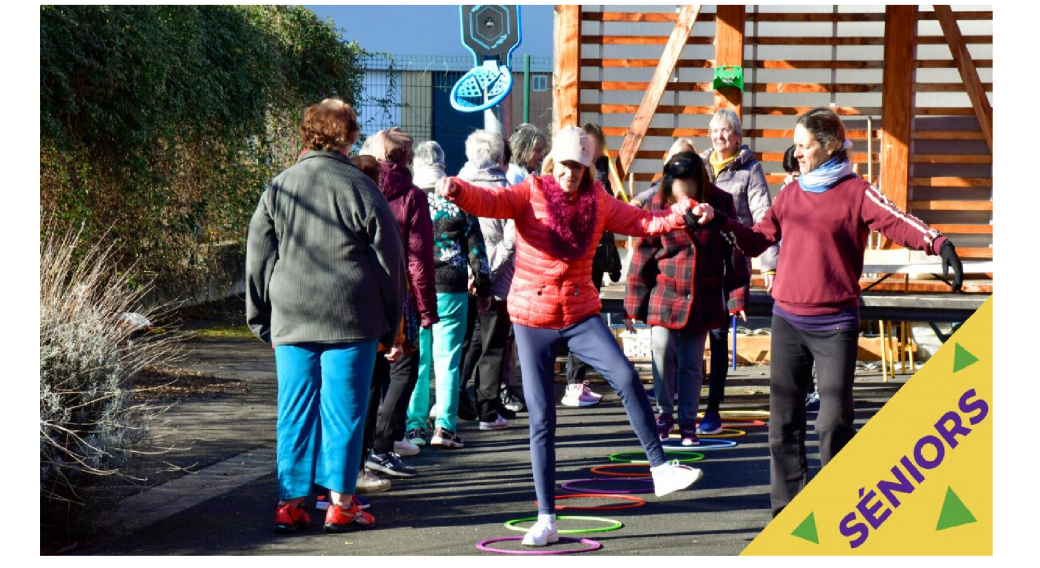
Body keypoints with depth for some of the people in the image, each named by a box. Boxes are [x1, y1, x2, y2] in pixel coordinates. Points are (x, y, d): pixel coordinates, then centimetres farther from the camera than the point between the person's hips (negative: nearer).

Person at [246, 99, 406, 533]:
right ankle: (341, 503, 7)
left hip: (292, 322, 3)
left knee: (295, 412, 8)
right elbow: (389, 258, 0)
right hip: (352, 321, -3)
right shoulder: (359, 188, -4)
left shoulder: (277, 189, 5)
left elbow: (257, 260, 9)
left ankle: (290, 504, 10)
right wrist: (390, 325, 9)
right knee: (344, 410, 3)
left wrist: (262, 321, 17)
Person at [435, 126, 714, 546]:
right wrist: (457, 191, -43)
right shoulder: (530, 194, -6)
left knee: (626, 377, -22)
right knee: (541, 420, -1)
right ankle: (546, 519, 7)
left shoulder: (598, 202, 5)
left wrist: (686, 213, -12)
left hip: (580, 314, 2)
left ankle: (661, 468, -10)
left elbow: (641, 222, 3)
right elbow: (490, 201, -21)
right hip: (532, 318, -2)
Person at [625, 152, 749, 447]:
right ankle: (664, 414, 15)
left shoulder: (720, 203, -7)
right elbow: (642, 256, -2)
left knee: (692, 363, 7)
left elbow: (735, 252, 1)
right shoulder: (658, 205, -8)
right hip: (665, 296, 0)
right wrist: (634, 307, 0)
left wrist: (738, 297, 0)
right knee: (663, 354, -5)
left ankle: (688, 422, 19)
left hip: (703, 300, 0)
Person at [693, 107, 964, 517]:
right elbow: (759, 240, 15)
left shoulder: (856, 191, -4)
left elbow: (896, 222, -18)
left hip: (835, 325, -5)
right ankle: (788, 502, 16)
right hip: (787, 320, 5)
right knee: (784, 416, 7)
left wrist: (938, 243, -34)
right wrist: (724, 224, -1)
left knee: (834, 420, -3)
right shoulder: (790, 193, 13)